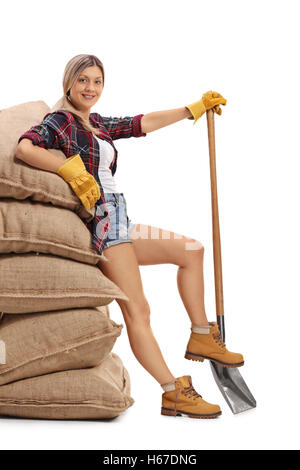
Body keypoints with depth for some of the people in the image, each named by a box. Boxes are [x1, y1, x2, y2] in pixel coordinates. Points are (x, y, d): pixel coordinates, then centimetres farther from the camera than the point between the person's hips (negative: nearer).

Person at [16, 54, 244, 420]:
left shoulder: (97, 124, 20)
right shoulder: (60, 120, -5)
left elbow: (143, 124, 24)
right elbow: (24, 148, -22)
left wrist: (196, 108, 28)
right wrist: (73, 170, -26)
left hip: (117, 222, 10)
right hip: (100, 221, -10)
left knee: (191, 250, 13)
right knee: (136, 311, -12)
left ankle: (201, 337, 16)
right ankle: (174, 394, -8)